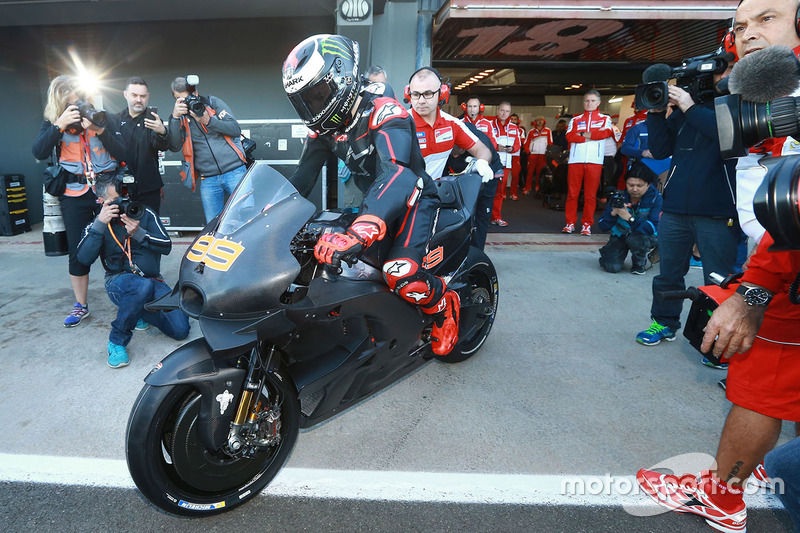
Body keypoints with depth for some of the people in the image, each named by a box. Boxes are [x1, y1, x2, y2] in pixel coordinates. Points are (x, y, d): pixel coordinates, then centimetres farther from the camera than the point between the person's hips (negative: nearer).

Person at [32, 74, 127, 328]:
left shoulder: (102, 117, 2)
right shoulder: (52, 123, 4)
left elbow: (122, 153, -5)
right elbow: (39, 153, -11)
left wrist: (100, 130, -18)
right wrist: (60, 125, -18)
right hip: (74, 195, 1)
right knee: (78, 252, 6)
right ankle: (81, 305, 20)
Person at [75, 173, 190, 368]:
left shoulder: (145, 214, 5)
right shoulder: (97, 225, 5)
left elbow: (166, 246, -4)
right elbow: (84, 259, -13)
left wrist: (138, 233, -19)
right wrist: (100, 223, -20)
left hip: (153, 281, 3)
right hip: (119, 282, -2)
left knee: (181, 330, -15)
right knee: (144, 286, -42)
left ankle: (140, 311, 17)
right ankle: (117, 341, -19)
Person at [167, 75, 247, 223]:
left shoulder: (212, 102, 6)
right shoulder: (178, 115, 11)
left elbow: (236, 129, -2)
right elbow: (174, 147, -3)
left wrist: (208, 121, -14)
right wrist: (175, 117, -13)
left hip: (234, 172, -2)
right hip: (207, 180, 2)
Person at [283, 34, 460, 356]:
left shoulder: (384, 112, -26)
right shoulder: (324, 125, -2)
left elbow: (395, 173, -44)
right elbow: (302, 178, 2)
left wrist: (359, 233, -59)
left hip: (413, 196, -8)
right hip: (373, 201, 8)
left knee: (401, 274, -28)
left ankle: (444, 304, 4)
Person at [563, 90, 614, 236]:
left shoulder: (605, 118, 16)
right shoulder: (575, 120, 19)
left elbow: (606, 132, -5)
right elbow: (569, 136, 0)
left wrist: (582, 134, -2)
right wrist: (592, 136, -6)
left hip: (594, 161, -1)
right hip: (576, 160, 1)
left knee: (590, 194, -2)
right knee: (572, 193, -3)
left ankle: (587, 224, 5)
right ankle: (570, 223, 4)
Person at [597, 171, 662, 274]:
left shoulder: (656, 198, -18)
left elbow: (653, 228, -31)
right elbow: (603, 227, -16)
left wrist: (630, 218, -42)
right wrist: (613, 213, -36)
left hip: (645, 235, -1)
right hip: (620, 234, 1)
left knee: (635, 239, -37)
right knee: (611, 267, -19)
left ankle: (640, 262, -3)